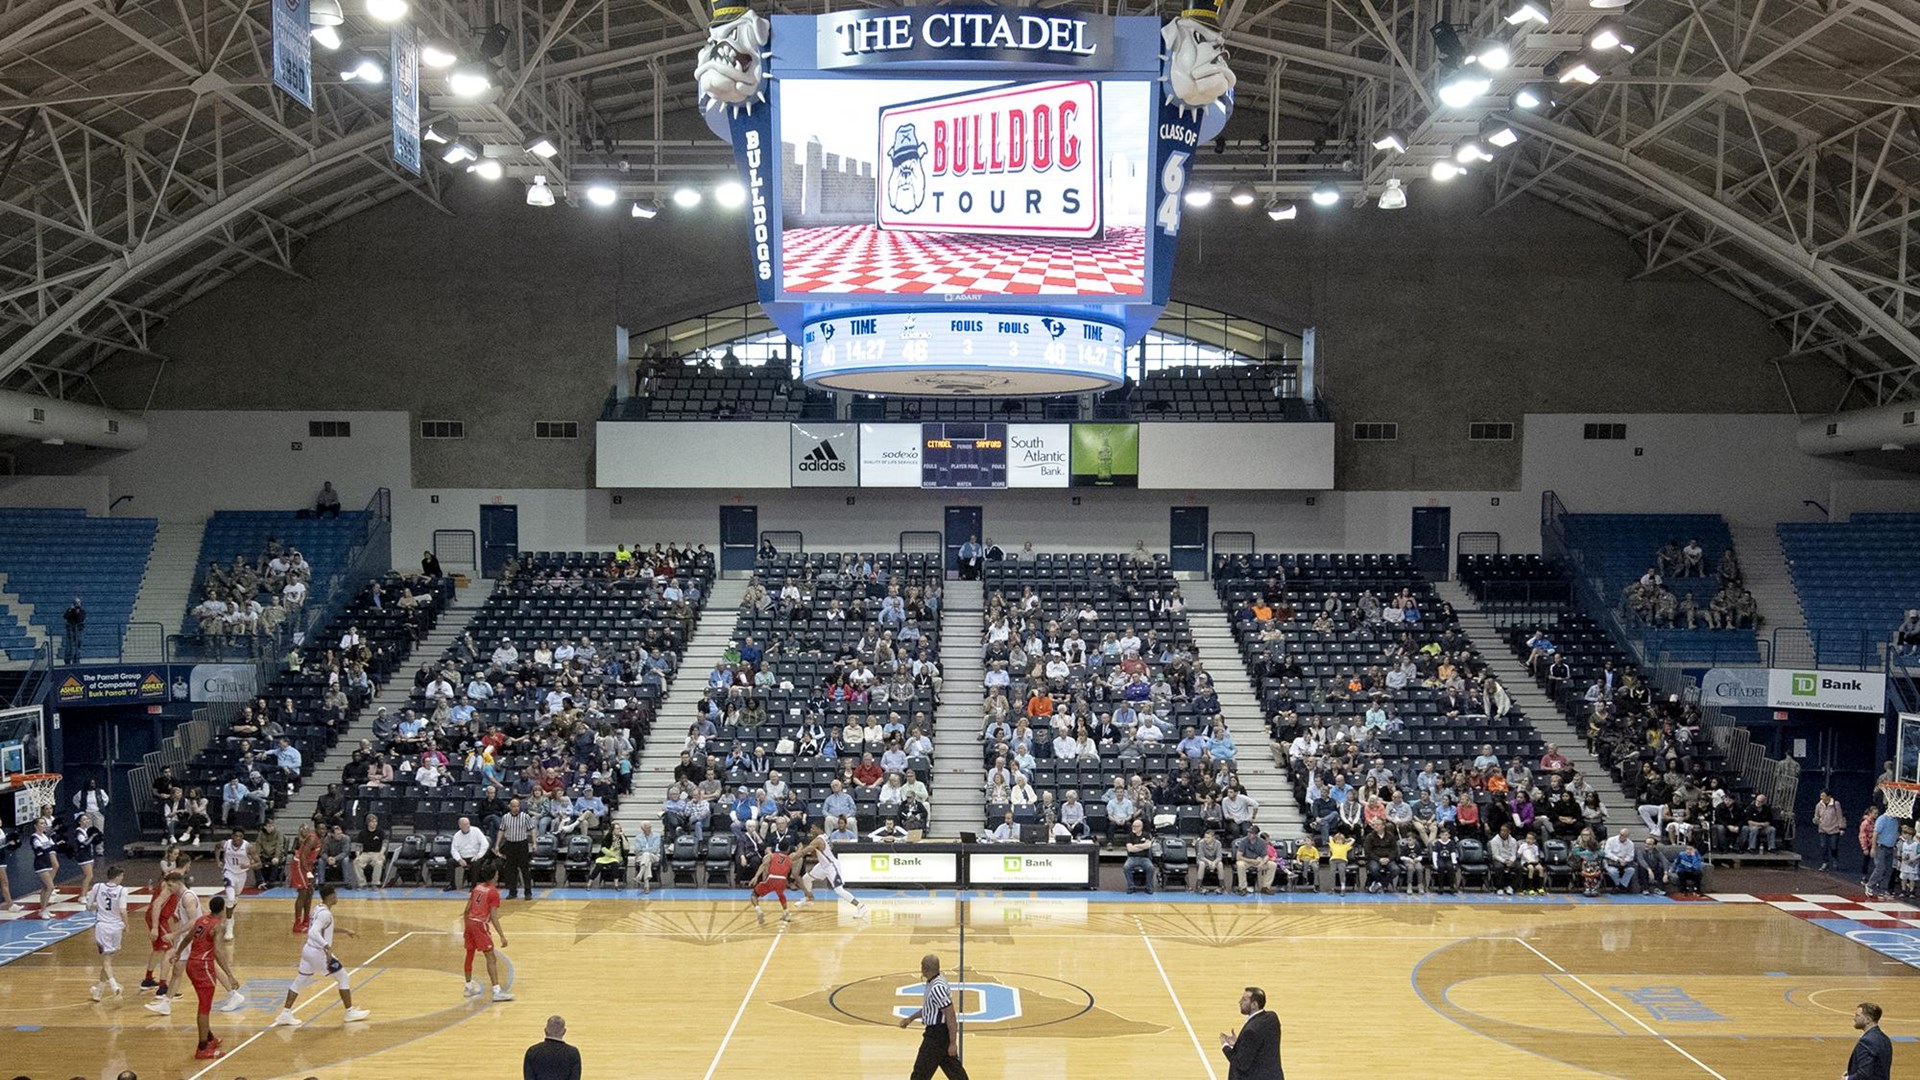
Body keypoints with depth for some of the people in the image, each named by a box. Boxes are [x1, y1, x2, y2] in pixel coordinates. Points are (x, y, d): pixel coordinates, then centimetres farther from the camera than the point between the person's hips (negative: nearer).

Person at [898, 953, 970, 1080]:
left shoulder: (937, 988, -26)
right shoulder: (933, 983, 6)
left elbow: (951, 1016, -25)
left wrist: (953, 1043, -22)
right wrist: (910, 1018, 24)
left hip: (938, 1034, -10)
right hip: (937, 1032, 10)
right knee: (953, 1070, 15)